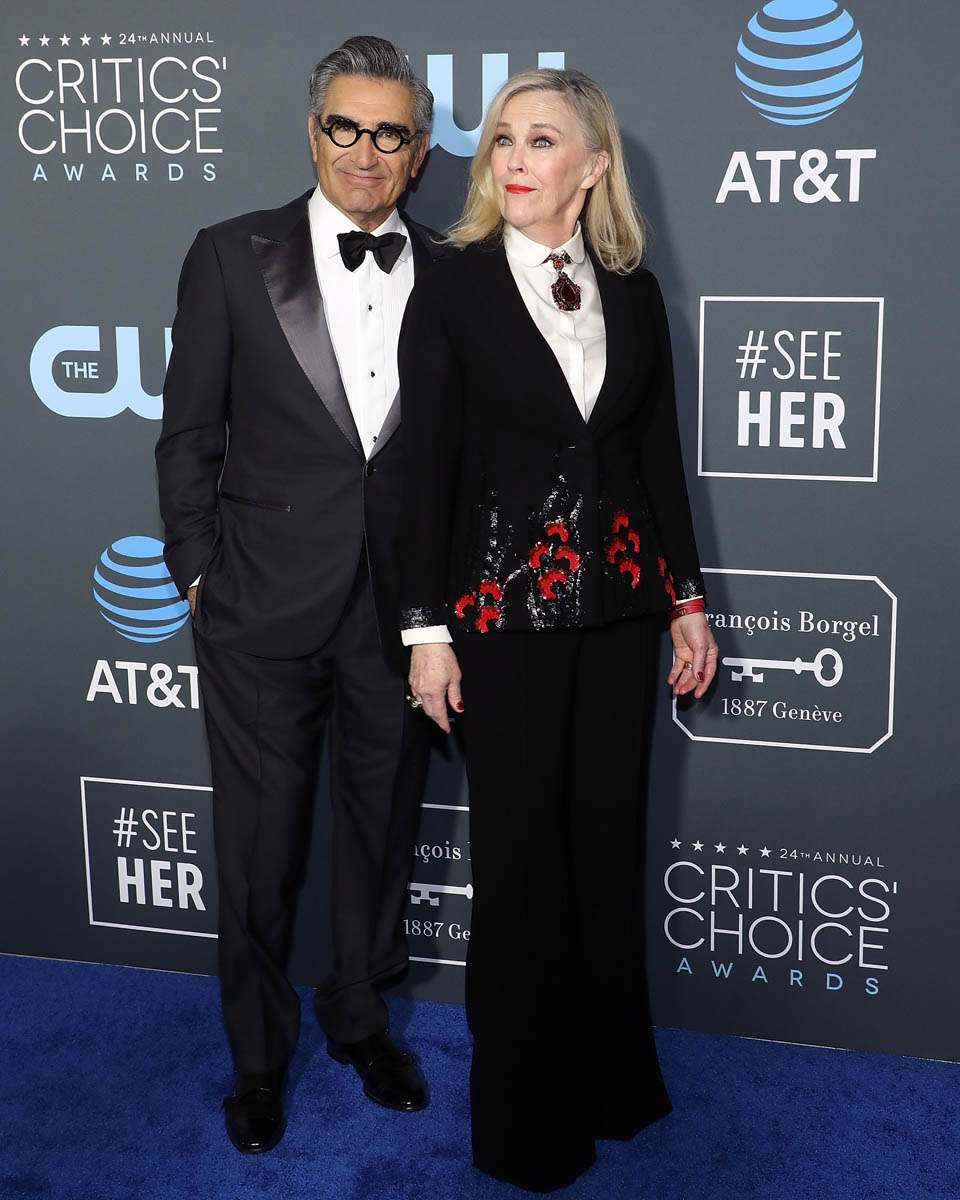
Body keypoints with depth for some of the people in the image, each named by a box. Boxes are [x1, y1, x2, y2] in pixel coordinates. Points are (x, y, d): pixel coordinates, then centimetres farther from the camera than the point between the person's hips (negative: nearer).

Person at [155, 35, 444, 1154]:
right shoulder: (232, 257, -2)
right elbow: (188, 435, 1)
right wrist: (197, 573, -2)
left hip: (401, 608, 2)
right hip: (264, 605, -2)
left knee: (381, 824, 17)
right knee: (259, 842, 10)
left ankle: (359, 1015, 40)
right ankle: (258, 1053, 30)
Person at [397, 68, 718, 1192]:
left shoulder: (634, 293, 6)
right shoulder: (453, 291, -4)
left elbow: (659, 454, 10)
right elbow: (428, 466, -5)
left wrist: (686, 597, 9)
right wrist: (429, 628, -7)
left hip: (620, 603, 3)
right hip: (506, 610, -3)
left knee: (609, 842, 11)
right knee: (522, 854, 5)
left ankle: (613, 1076, 30)